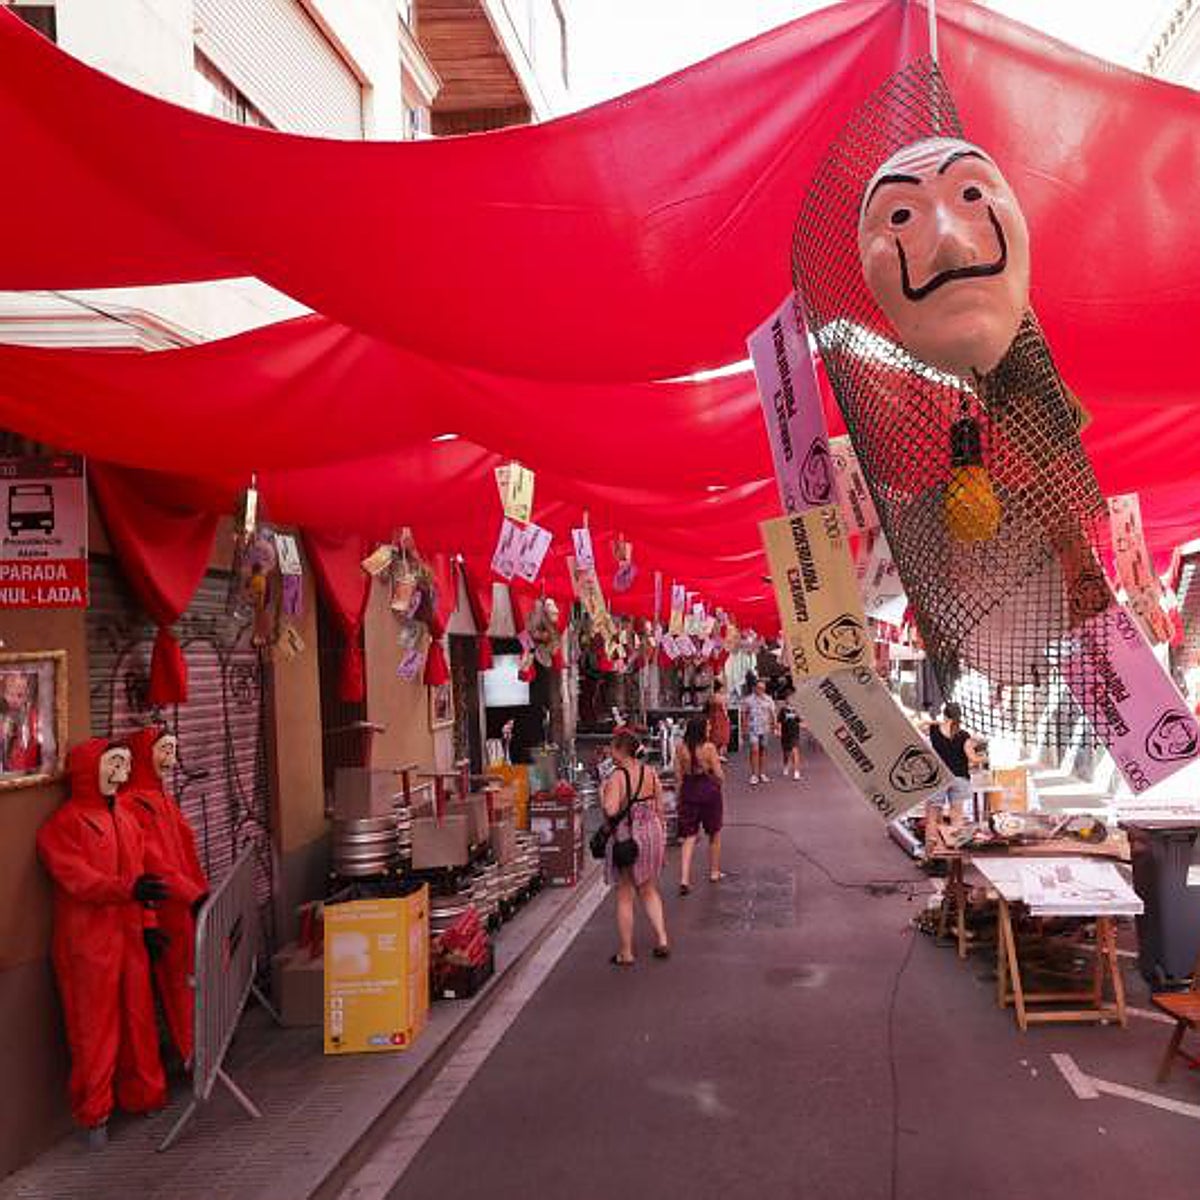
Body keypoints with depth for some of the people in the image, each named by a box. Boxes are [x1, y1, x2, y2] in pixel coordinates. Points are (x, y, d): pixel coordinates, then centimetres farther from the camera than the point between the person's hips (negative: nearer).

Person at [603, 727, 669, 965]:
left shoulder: (617, 777, -18)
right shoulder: (651, 773, 1)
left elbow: (611, 810, -29)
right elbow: (659, 808, 7)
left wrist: (602, 794, -10)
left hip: (627, 838, -6)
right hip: (653, 833, 6)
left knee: (625, 896, 7)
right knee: (649, 890, 23)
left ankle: (625, 953, 15)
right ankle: (662, 940, 17)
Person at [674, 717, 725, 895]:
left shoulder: (680, 748, -5)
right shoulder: (709, 748, -14)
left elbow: (678, 775, 2)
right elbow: (719, 775, -11)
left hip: (688, 792, 3)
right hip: (709, 791, -3)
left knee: (690, 837, 6)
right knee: (714, 834, 18)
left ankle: (684, 879, -6)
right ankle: (714, 872, 31)